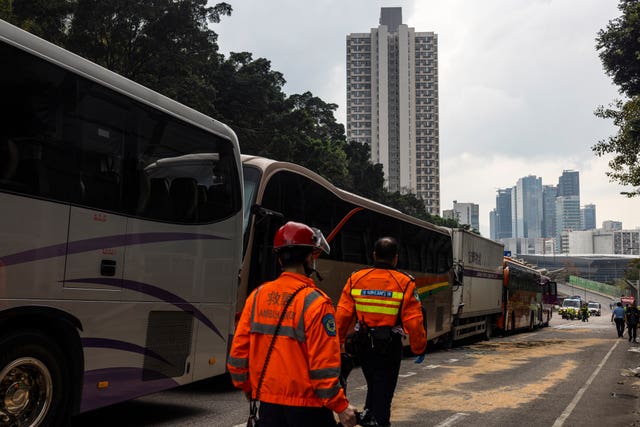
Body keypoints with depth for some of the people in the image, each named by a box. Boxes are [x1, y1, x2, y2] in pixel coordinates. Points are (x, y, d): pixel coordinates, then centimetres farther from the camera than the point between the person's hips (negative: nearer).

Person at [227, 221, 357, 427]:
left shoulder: (258, 295, 0)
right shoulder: (315, 302, -15)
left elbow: (238, 350, 3)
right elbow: (323, 364, -17)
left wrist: (247, 387, 18)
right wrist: (340, 406, -7)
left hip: (268, 403, 5)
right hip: (306, 405, -5)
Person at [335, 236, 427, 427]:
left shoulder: (355, 279, -3)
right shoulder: (405, 283, -10)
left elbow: (342, 315, -5)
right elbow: (414, 322, -11)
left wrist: (337, 343, 5)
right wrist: (419, 347, 2)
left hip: (363, 346, 3)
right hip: (389, 347, -3)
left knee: (373, 384, 26)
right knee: (383, 391, 9)